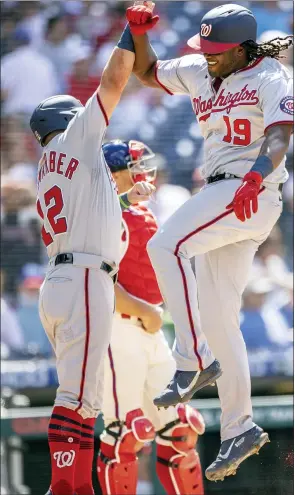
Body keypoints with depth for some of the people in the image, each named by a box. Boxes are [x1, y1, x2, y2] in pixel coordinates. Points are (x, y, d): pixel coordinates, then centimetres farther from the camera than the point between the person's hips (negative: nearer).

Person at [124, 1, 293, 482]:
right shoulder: (200, 74, 15)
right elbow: (147, 72, 25)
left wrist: (255, 177, -40)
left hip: (255, 196, -9)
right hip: (221, 199, 9)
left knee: (166, 245, -27)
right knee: (216, 319, 7)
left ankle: (194, 360, -26)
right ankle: (240, 428, 12)